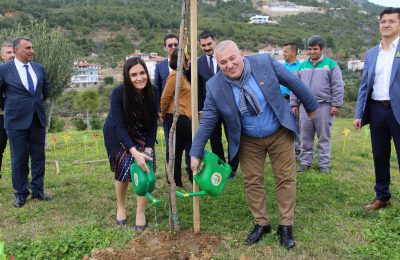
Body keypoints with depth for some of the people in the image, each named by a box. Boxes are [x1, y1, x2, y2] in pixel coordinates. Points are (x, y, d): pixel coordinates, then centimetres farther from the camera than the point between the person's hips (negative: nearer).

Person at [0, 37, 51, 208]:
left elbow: (45, 90, 20)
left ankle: (38, 191, 21)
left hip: (38, 120, 4)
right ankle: (21, 194, 19)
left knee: (38, 158, 9)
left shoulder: (39, 68, 4)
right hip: (17, 121, -4)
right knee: (19, 159, 6)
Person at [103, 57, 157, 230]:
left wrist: (148, 149, -20)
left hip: (141, 135, 2)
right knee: (123, 169, -2)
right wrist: (135, 152, -42)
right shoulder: (118, 93, -30)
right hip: (118, 135, -2)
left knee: (144, 168, -11)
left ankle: (140, 212, 3)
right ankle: (120, 207, 24)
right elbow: (119, 126, -32)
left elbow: (153, 123, -14)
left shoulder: (152, 92, -22)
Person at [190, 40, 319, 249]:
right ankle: (261, 224, 25)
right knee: (252, 182, 6)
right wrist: (196, 154, -11)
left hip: (279, 133, 0)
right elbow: (207, 122, -11)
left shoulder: (264, 62, -19)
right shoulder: (215, 86, -18)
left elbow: (293, 82, -6)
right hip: (249, 141, 1)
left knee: (285, 179, 5)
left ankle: (286, 226, 20)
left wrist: (311, 105, 5)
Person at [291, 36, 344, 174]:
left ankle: (324, 164, 12)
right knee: (306, 137, 7)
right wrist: (294, 104, 10)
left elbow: (338, 86, -3)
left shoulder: (331, 64, 1)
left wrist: (336, 104, -9)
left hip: (324, 106, -3)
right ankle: (305, 162, 17)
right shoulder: (303, 66, 13)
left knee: (324, 137, 3)